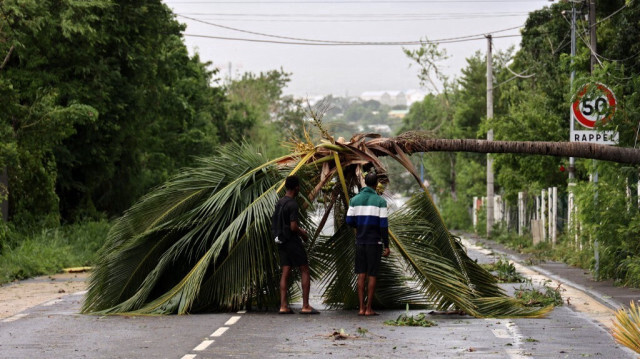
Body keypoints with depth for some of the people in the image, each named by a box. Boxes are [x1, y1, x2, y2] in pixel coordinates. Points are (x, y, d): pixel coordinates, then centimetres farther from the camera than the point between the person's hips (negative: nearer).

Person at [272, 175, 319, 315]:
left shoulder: (279, 203, 10)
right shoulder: (292, 204, -16)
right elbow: (293, 227, -21)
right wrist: (303, 233, -1)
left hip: (282, 241, 8)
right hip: (292, 241, -8)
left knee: (285, 273, 6)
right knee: (305, 271, -1)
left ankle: (283, 306, 1)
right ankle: (305, 306, -5)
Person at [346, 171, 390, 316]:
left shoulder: (355, 199, 2)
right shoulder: (380, 201, -8)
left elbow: (349, 221, 3)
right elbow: (383, 225, -11)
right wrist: (386, 246, -7)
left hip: (360, 241, 3)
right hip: (375, 242, -3)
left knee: (361, 275, 7)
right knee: (372, 276, 2)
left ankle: (361, 308, 5)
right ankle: (369, 308, 2)